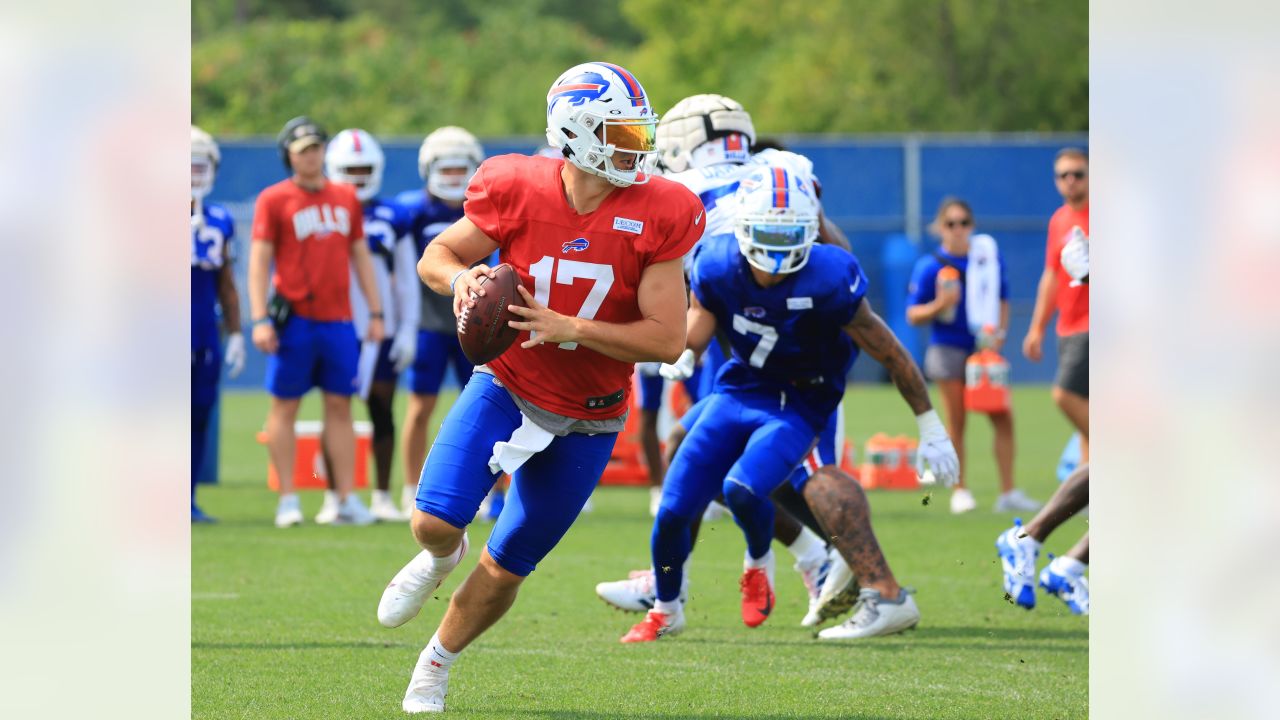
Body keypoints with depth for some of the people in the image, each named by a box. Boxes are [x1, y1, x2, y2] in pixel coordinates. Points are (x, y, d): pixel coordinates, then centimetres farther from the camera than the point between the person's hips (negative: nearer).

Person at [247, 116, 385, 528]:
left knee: (340, 406, 4)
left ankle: (347, 499, 7)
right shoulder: (275, 200, -2)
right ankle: (288, 499, 5)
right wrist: (260, 319, -12)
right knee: (285, 406, 1)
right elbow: (259, 261, -4)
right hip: (294, 319, -4)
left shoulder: (346, 199, 12)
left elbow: (360, 256, 17)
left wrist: (375, 312, 13)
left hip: (337, 320, 4)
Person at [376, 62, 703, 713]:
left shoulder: (658, 215, -17)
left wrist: (568, 328, -28)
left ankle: (434, 667, 32)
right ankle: (439, 558, 22)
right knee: (435, 523, -17)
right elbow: (437, 255, 1)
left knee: (506, 567, 7)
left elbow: (667, 340, -18)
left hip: (586, 420, 0)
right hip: (506, 384, 0)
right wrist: (462, 278, -23)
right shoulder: (517, 191, -15)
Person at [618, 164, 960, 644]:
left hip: (800, 403, -4)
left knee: (743, 487, -29)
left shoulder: (826, 281, -27)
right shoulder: (717, 267, -16)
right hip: (741, 389, 4)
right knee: (674, 508, 1)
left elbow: (889, 353, -15)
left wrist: (930, 427, -8)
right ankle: (666, 611, 30)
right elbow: (688, 346, -4)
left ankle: (758, 560, 8)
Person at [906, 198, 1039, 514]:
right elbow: (913, 315, -4)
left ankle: (1008, 493, 2)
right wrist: (939, 306, -22)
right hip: (949, 350, -3)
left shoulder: (988, 254, 4)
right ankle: (960, 491, 9)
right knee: (956, 423, -1)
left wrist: (1000, 331, -1)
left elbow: (1002, 299, 15)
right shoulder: (930, 267, -6)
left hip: (985, 349, 3)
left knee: (1003, 418, -3)